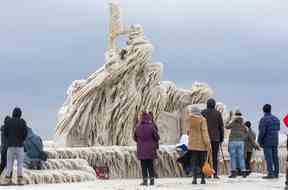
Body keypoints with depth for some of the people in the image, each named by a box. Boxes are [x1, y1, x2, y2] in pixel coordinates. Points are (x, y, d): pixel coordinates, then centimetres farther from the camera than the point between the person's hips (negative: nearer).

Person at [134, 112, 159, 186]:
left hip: (141, 149, 1)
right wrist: (153, 142, 15)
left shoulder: (138, 127, -4)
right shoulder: (151, 127, -10)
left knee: (143, 165, 6)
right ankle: (152, 179, 8)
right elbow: (157, 137, -5)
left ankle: (145, 180, 1)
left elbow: (135, 138, 6)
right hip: (150, 149, -1)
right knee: (150, 164, 9)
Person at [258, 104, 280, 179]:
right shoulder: (276, 119, 8)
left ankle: (270, 174, -12)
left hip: (267, 141, -7)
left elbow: (262, 131, -20)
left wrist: (259, 141, -11)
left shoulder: (263, 119, -14)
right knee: (275, 157, 7)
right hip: (275, 141, 7)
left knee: (268, 158, -8)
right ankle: (276, 173, 8)